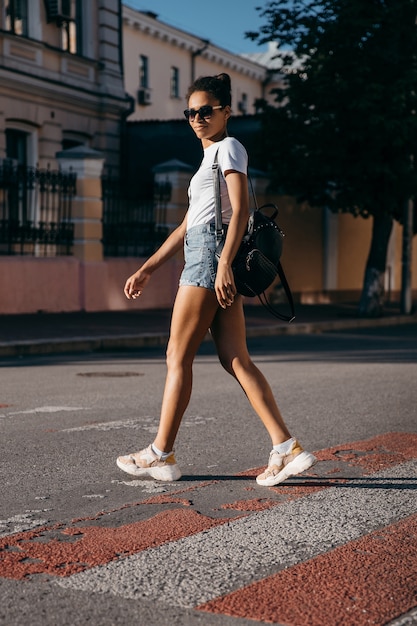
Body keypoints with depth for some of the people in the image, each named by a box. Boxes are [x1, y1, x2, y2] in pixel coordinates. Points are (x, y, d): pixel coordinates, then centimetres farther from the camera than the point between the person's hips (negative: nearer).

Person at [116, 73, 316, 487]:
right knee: (236, 360, 1)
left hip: (212, 252, -9)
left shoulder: (228, 148, 0)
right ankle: (287, 449, -4)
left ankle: (160, 454, 2)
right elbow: (186, 227, 27)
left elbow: (240, 210, -13)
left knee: (178, 356, -4)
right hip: (205, 255, 9)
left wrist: (224, 263, -24)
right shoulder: (211, 156, 28)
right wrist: (146, 270, 24)